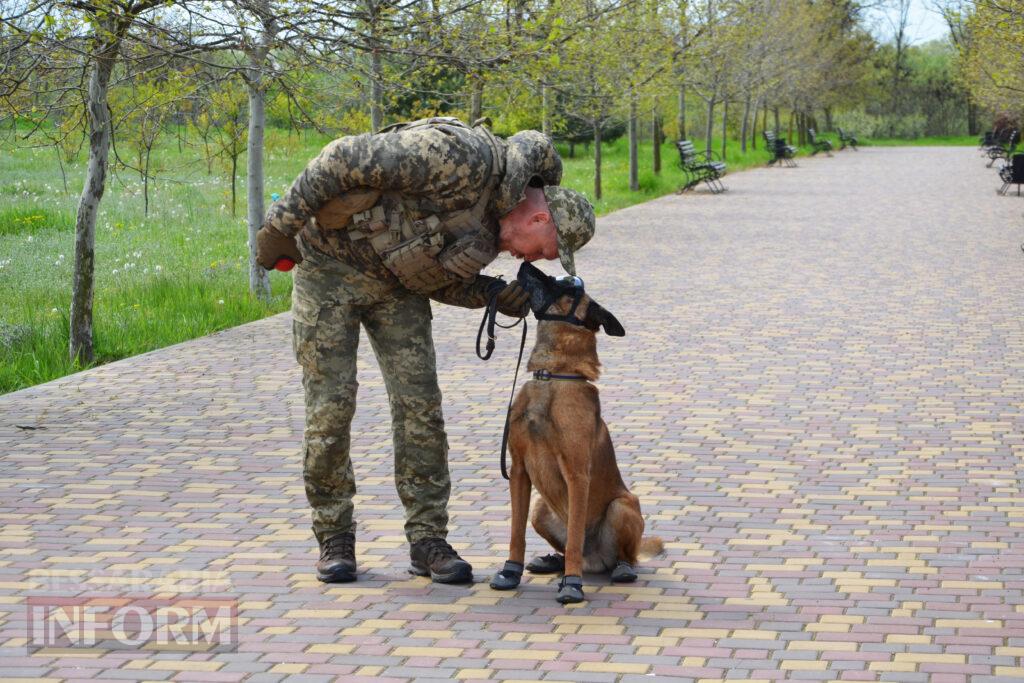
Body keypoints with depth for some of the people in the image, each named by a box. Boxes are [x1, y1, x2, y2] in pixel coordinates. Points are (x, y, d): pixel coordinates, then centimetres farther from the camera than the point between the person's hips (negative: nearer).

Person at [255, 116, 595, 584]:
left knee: (420, 404, -3)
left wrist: (492, 293, -11)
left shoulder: (490, 229, -2)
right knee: (330, 405, -5)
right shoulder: (466, 158, -30)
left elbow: (437, 279, 8)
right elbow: (347, 159, -30)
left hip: (394, 284, 7)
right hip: (330, 262, -7)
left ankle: (428, 539, 3)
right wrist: (282, 224, -26)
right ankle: (334, 538, 8)